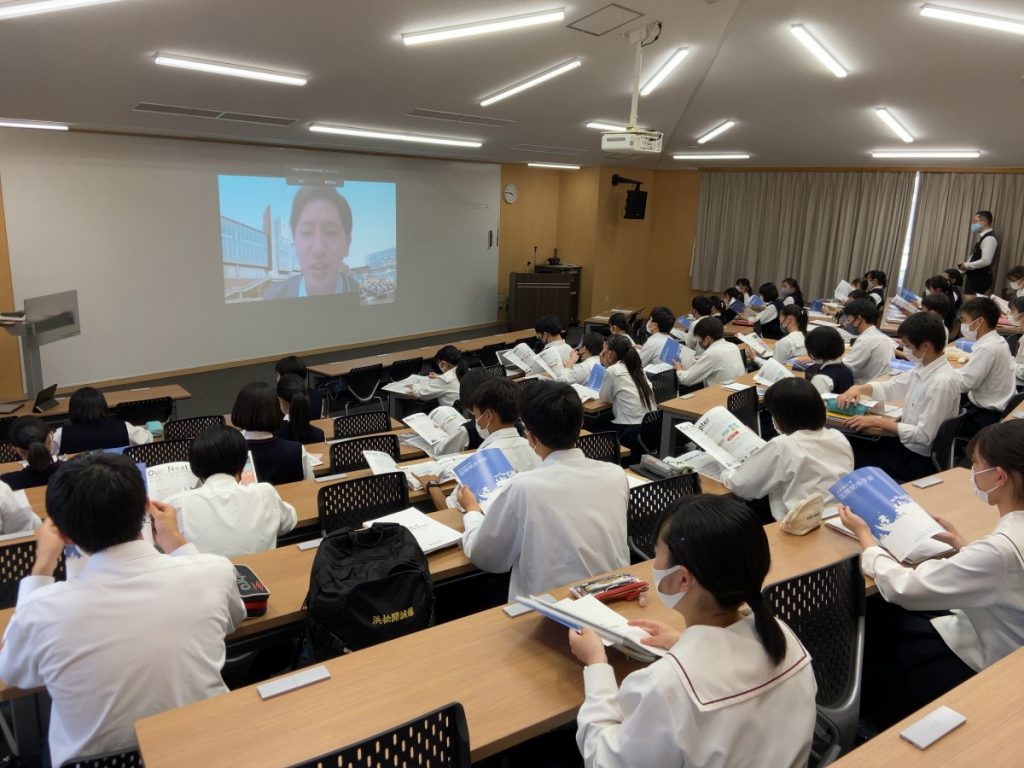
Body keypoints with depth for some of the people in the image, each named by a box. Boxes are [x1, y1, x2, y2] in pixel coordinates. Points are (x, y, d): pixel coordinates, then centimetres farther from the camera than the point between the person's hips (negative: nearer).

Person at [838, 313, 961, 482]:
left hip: (919, 460, -8)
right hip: (905, 442, 8)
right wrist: (859, 388, -3)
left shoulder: (942, 382, -26)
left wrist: (880, 422, -20)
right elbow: (891, 387, 14)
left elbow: (924, 435, -25)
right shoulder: (924, 367, -1)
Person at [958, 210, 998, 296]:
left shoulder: (989, 238, -16)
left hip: (980, 278, -9)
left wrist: (967, 265, -14)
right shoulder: (981, 237, 14)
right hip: (974, 277, 9)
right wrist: (964, 266, 3)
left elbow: (985, 261, -24)